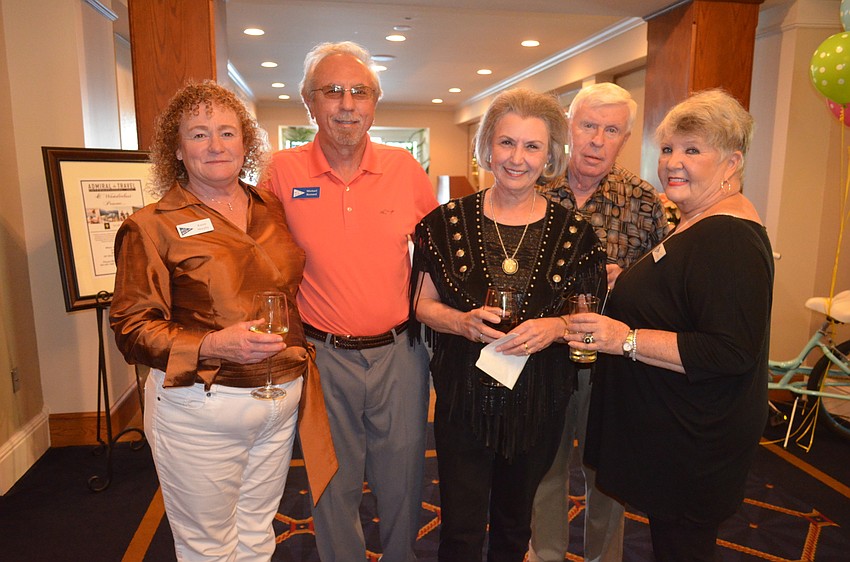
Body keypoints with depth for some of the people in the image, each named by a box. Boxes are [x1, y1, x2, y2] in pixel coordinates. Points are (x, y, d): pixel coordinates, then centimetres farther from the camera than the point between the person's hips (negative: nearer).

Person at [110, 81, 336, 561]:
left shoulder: (273, 211, 7)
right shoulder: (153, 225, -6)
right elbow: (131, 327, -9)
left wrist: (300, 355, 7)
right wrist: (212, 346, -23)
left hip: (281, 403, 4)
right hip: (201, 411, -4)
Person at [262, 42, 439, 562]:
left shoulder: (405, 167, -2)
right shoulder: (283, 171, -6)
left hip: (400, 351, 2)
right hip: (323, 356, -1)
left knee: (403, 477, 18)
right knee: (334, 484, 17)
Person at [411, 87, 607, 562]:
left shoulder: (575, 232, -4)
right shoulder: (447, 222, -5)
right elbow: (423, 304, 0)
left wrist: (557, 327, -18)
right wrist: (463, 322, -19)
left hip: (538, 401, 2)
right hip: (463, 397, -1)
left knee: (515, 523, 22)